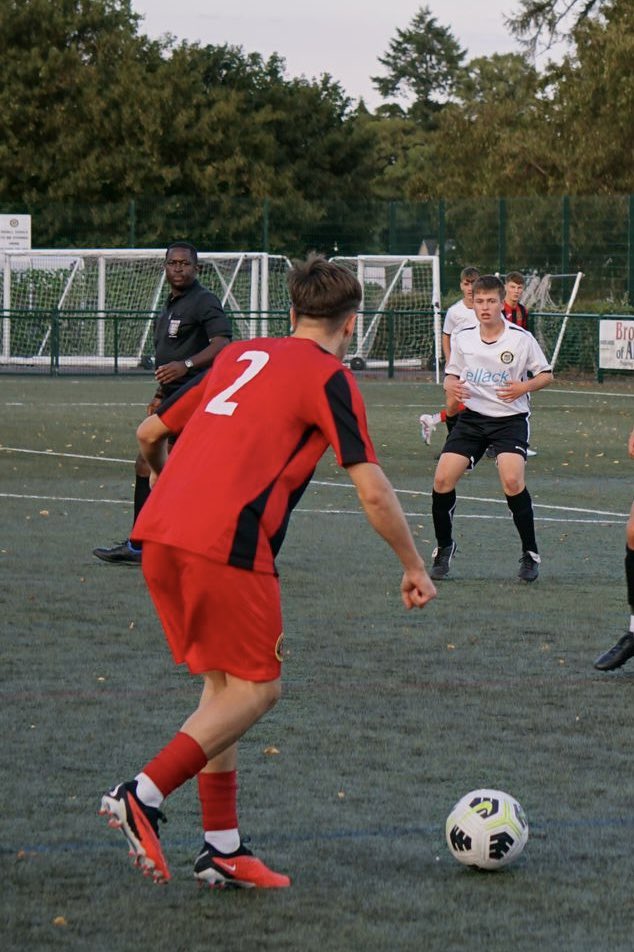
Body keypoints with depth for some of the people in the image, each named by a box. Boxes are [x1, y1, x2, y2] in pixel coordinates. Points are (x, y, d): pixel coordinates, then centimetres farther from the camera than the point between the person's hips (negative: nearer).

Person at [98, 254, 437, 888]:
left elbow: (149, 435, 29)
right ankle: (144, 795, -12)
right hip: (226, 544, -7)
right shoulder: (329, 378, 3)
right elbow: (372, 491, -4)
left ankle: (222, 849, 15)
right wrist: (413, 568, 8)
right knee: (256, 689, 3)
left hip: (159, 533, 7)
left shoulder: (239, 356, 23)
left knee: (224, 685, 16)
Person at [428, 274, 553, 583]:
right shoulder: (462, 338, 2)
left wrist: (524, 386, -18)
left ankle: (530, 554, -6)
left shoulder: (521, 338, -7)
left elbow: (546, 374, 2)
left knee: (512, 480, -25)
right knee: (443, 479, -11)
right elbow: (452, 373, 15)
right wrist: (451, 386, -9)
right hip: (472, 416, 3)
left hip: (511, 417, -3)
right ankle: (444, 547, 13)